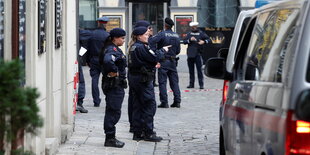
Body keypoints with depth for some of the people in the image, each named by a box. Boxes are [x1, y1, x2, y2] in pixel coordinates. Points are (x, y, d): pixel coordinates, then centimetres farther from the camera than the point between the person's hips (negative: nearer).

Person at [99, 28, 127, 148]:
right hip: (114, 85, -11)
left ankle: (110, 138, 20)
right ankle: (110, 139, -2)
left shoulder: (114, 49, 15)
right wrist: (114, 72, -25)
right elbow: (108, 61, -39)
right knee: (113, 111, -6)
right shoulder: (112, 50, -18)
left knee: (112, 111, 14)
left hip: (117, 85, 11)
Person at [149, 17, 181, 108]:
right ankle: (177, 101, 9)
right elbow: (178, 50, 12)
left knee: (162, 82, -1)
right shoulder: (176, 36, 7)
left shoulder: (162, 34, -11)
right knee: (174, 82, 11)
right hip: (173, 61, 5)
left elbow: (152, 41, -25)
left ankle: (164, 102, -4)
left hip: (163, 61, -5)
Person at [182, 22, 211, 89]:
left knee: (199, 70, -7)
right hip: (190, 54, 4)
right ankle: (191, 84, 16)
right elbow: (184, 41, 4)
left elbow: (209, 40, 0)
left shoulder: (201, 33, 4)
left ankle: (201, 84, -6)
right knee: (191, 70, 9)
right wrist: (190, 40, -13)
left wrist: (204, 41, -19)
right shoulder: (189, 34, 13)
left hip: (197, 54, -4)